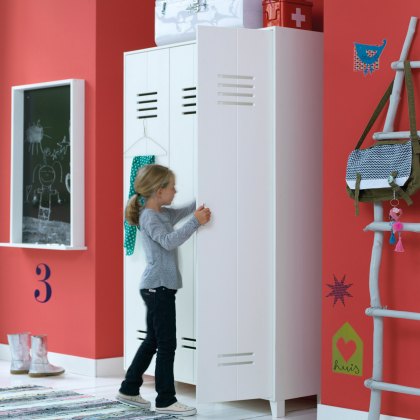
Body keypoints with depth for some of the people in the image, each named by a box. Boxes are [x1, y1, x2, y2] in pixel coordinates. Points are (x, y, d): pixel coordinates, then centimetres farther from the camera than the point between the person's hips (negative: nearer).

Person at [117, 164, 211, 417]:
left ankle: (129, 390, 25)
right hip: (158, 286, -10)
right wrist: (195, 222, -31)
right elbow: (169, 241, -27)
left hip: (158, 287, 10)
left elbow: (181, 212, 29)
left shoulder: (162, 214, 15)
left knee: (153, 340, 17)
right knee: (167, 343, -8)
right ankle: (166, 400, -5)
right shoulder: (149, 217, -13)